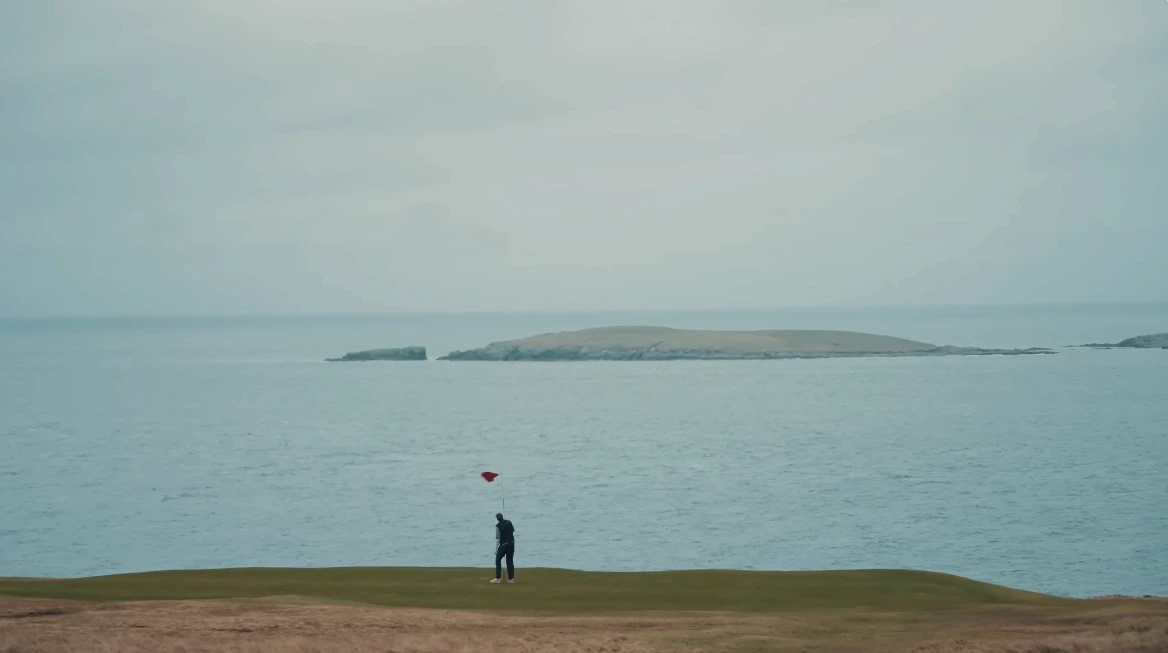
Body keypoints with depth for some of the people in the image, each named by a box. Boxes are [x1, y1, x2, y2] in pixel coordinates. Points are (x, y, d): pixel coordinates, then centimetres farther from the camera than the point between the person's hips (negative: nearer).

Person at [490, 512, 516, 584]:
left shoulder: (498, 526, -12)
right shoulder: (509, 522, 3)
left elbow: (498, 538, -14)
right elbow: (513, 530, 21)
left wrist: (496, 549, -12)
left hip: (503, 544, -5)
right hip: (511, 543, 5)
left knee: (498, 560, 3)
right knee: (510, 560, 10)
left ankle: (498, 578, -6)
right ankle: (511, 578, 8)